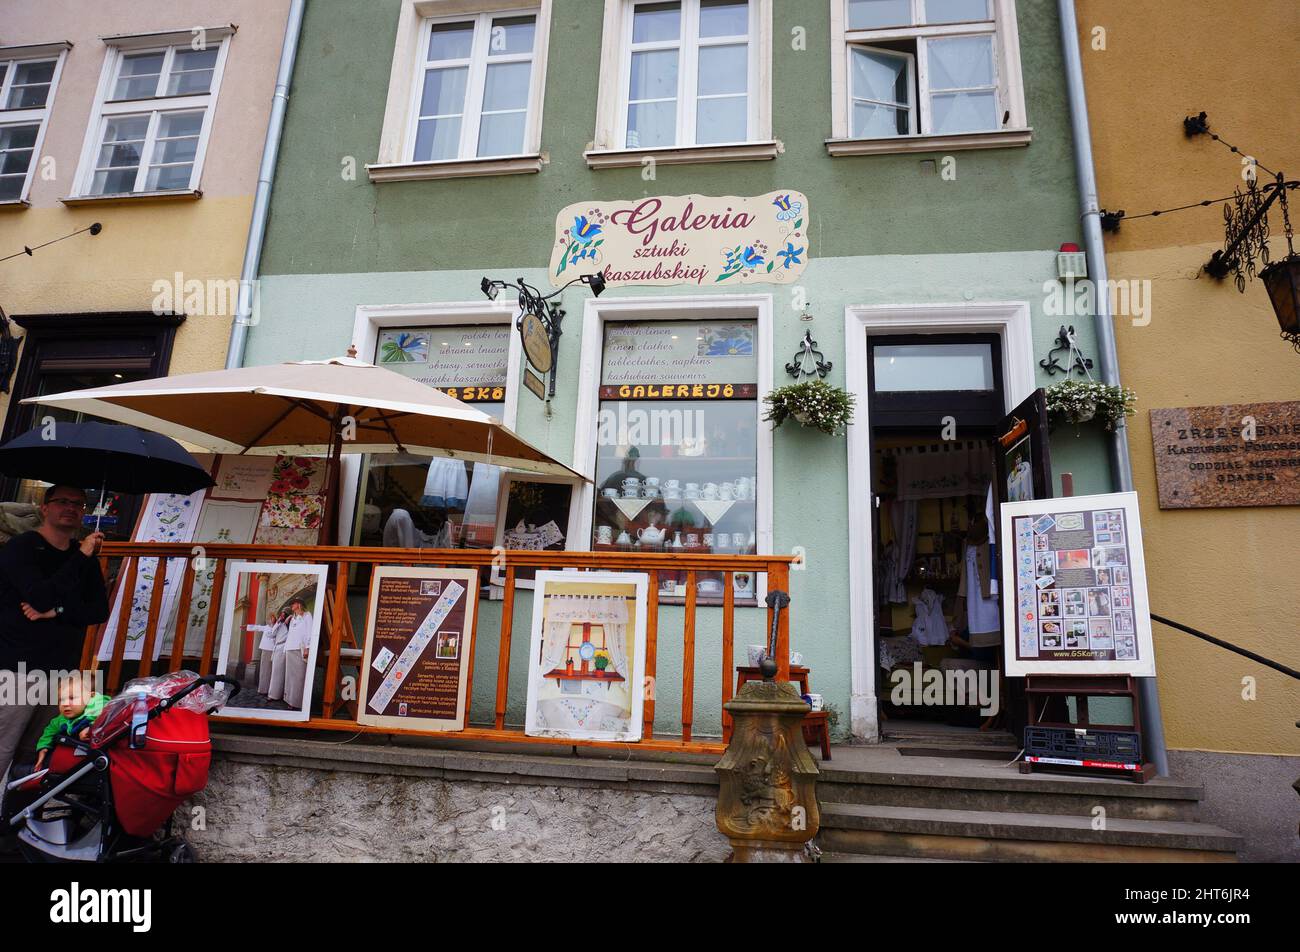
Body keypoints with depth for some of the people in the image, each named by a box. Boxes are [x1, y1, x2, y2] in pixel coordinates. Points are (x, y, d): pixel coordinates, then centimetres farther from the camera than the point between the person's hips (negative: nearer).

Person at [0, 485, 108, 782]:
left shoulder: (86, 558, 11)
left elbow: (100, 611, 4)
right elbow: (41, 597, -20)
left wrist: (57, 612, -12)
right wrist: (81, 556, -17)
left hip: (62, 673, 5)